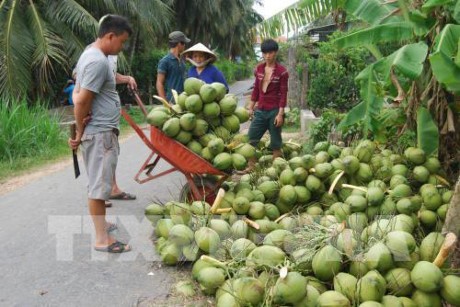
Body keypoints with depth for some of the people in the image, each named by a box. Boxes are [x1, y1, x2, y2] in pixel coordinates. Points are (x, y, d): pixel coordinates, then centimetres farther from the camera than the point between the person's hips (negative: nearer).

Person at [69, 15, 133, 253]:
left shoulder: (91, 54, 14)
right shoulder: (98, 61, -20)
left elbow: (78, 96, 17)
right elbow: (82, 101, -22)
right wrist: (80, 133, -12)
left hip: (102, 131, 10)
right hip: (100, 133, -10)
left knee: (100, 182, 19)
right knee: (99, 184, -5)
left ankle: (102, 224, 33)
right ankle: (102, 239, 2)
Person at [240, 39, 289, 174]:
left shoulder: (282, 71, -8)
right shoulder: (259, 69, 6)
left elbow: (283, 94, -9)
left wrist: (280, 113, -14)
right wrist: (251, 107, 11)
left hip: (274, 111, -5)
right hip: (260, 110, 5)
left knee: (275, 142, 5)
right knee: (251, 138, 6)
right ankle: (250, 166, 15)